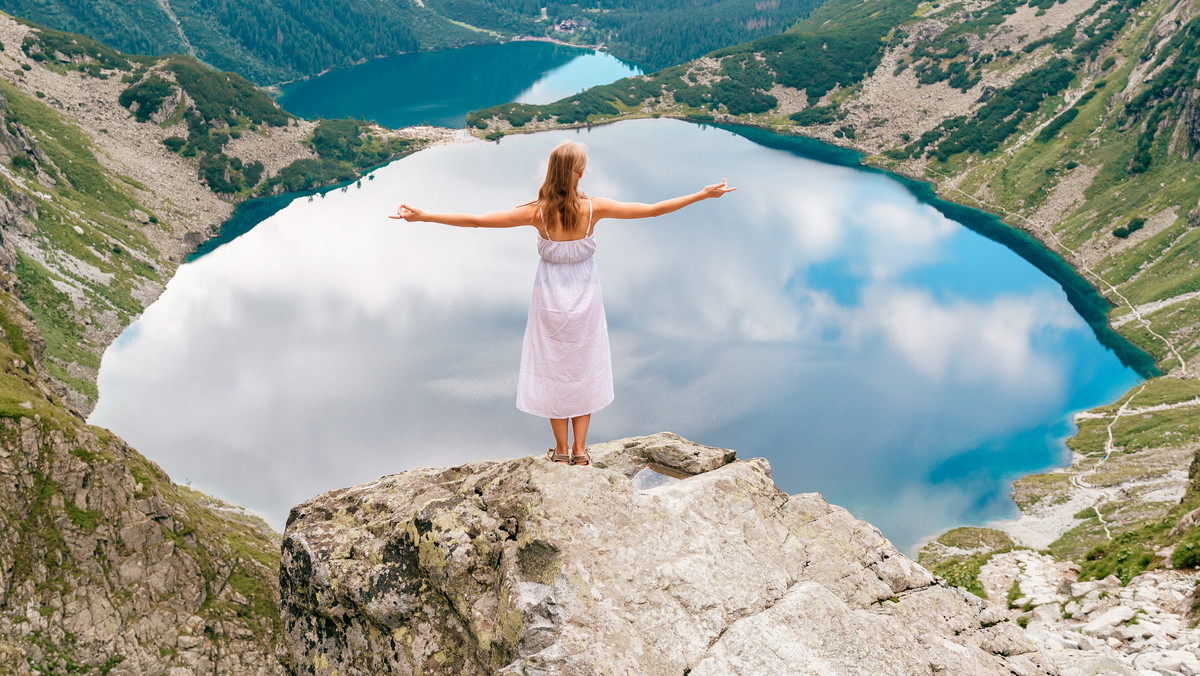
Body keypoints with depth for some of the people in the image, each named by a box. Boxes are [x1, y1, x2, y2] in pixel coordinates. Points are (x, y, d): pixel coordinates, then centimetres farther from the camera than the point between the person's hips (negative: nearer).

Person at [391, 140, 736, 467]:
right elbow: (653, 210, -14)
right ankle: (580, 449, 23)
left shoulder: (538, 212, -20)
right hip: (585, 297, 1)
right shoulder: (593, 208, -18)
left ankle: (561, 451, 24)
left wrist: (424, 216, -12)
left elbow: (476, 220, -19)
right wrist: (703, 195, -6)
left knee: (553, 369, 15)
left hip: (550, 298, -1)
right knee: (584, 369, 18)